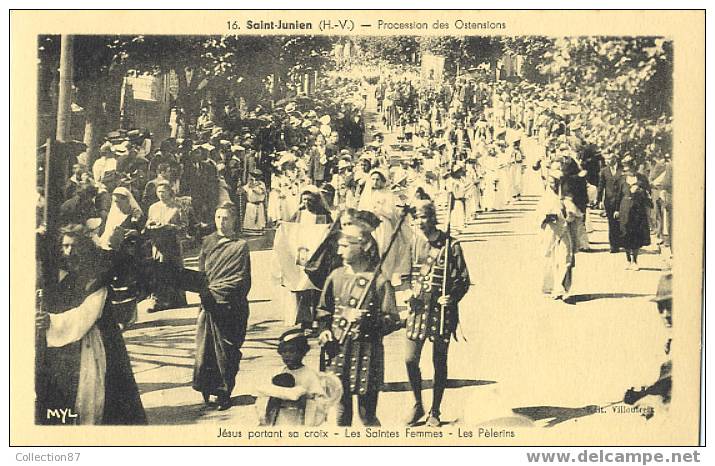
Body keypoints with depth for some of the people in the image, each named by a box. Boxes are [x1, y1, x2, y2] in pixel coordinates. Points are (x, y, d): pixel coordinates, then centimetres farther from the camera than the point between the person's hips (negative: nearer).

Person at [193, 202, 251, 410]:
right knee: (205, 348, 0)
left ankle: (224, 393, 9)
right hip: (208, 304, 3)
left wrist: (214, 291, -12)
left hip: (230, 306, -3)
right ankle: (206, 388, 11)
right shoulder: (208, 242, 12)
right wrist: (204, 290, -6)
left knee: (226, 350, 0)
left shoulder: (240, 245, -1)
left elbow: (241, 280, -7)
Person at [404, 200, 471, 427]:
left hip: (441, 308, -3)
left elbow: (463, 280, -3)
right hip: (418, 307, 3)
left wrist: (453, 297, -20)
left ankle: (435, 411, 18)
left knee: (439, 362, 6)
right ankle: (417, 405, 17)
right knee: (410, 359, -3)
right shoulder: (413, 243, 5)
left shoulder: (450, 245, -6)